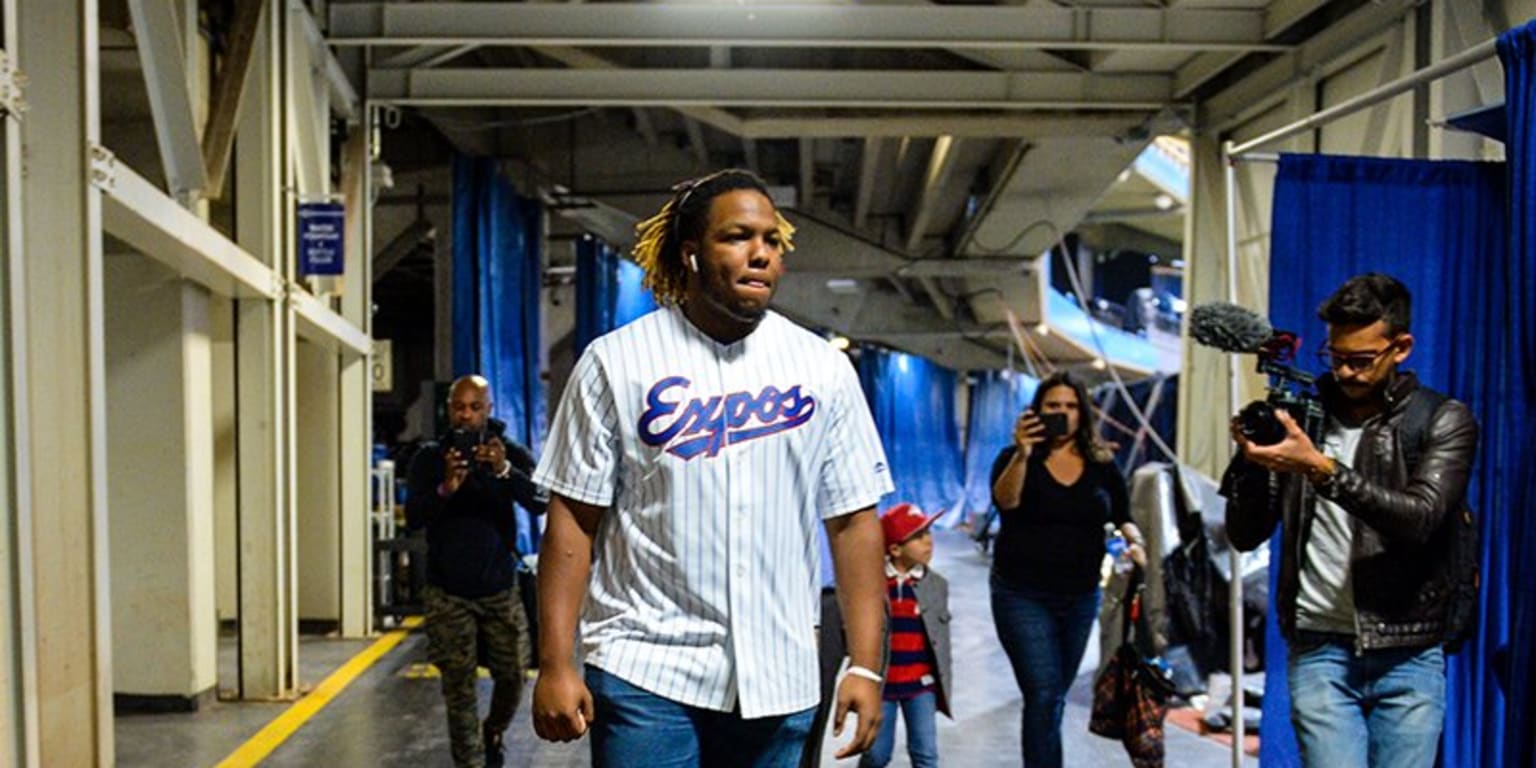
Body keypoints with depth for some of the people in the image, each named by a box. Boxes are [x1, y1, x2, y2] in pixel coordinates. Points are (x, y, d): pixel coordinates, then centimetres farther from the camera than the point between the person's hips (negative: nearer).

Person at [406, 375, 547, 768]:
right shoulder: (429, 457, -1)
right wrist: (445, 489, -30)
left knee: (512, 676, 4)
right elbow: (412, 518, -10)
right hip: (448, 592, 0)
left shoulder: (511, 453, -2)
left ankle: (493, 733, 34)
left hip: (499, 587, 1)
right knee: (458, 687, 0)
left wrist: (505, 472, -34)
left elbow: (541, 503, -16)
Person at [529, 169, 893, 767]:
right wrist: (555, 665, -7)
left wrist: (865, 666, -1)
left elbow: (853, 520, 3)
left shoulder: (824, 368, 3)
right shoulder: (617, 360, -3)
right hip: (644, 671, -2)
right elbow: (574, 520, -3)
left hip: (779, 684, 3)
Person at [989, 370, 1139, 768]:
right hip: (1023, 595, -4)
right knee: (1044, 694, -13)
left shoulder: (1102, 466, 5)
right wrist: (1022, 454, -41)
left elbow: (1123, 516, 12)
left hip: (1081, 596, 4)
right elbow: (1005, 500, -24)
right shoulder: (1015, 458, -5)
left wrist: (1134, 540, -10)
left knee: (1054, 696, 15)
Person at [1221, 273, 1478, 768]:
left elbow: (1419, 517, -16)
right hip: (1319, 650, 1)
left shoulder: (1445, 421, 2)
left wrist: (1323, 470, -26)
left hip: (1407, 656, 0)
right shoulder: (1301, 416, 6)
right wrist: (1250, 459, -12)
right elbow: (1245, 536, 5)